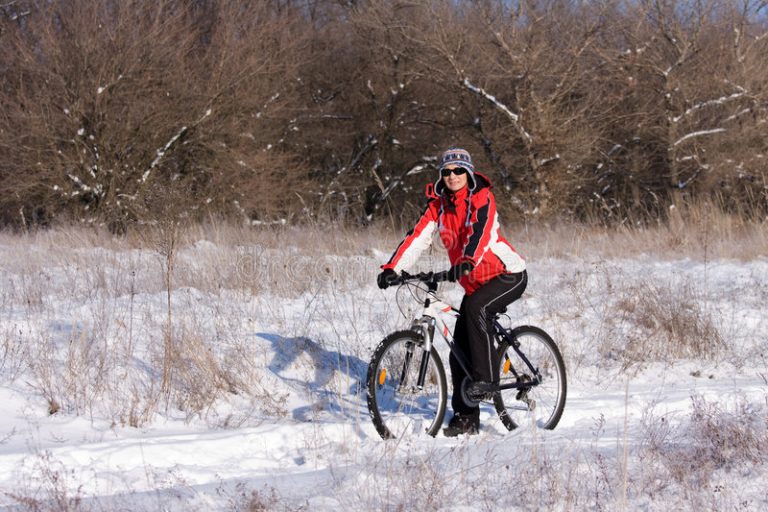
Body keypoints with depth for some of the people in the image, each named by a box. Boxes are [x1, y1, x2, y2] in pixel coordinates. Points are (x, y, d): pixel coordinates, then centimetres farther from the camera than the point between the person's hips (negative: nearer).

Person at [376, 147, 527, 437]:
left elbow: (479, 232, -33)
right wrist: (392, 269, -23)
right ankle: (466, 419, 9)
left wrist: (467, 262, -51)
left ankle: (487, 377, -23)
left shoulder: (481, 199, -15)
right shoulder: (438, 206, 1)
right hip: (475, 283, 6)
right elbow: (418, 237, -10)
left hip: (508, 274, -6)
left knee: (475, 308, -34)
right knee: (459, 352, 0)